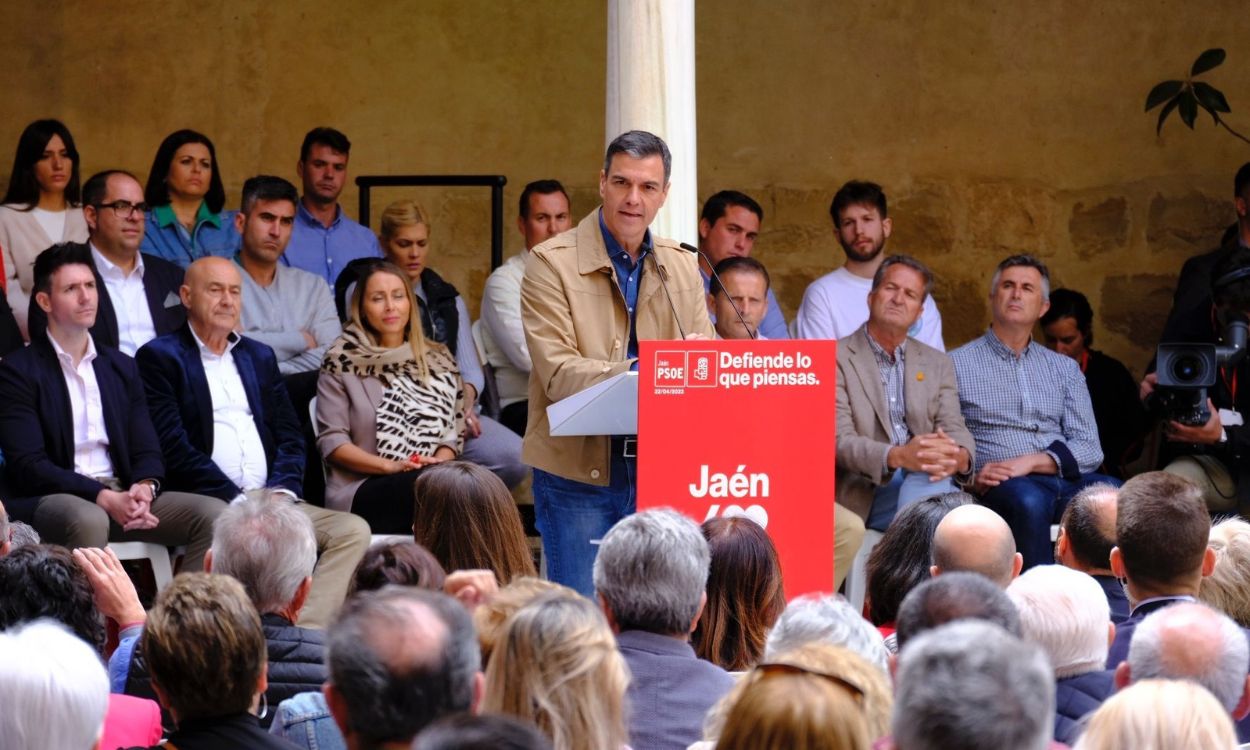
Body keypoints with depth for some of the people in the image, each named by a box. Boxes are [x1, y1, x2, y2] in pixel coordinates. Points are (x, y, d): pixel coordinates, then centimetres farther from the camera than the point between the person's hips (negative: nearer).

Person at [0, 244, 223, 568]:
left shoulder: (122, 367, 18)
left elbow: (147, 453, 14)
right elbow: (27, 465, -10)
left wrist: (144, 488, -12)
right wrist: (104, 497, -21)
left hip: (123, 496, 5)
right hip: (51, 500, -5)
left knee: (214, 514, -18)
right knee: (88, 520, -40)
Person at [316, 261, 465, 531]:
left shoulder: (437, 359, 19)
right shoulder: (342, 361, 8)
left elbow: (454, 430, 16)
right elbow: (331, 441, 2)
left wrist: (439, 463, -8)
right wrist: (390, 466, -12)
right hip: (362, 491, -3)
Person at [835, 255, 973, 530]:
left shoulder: (937, 364, 21)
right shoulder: (835, 359, 5)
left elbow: (954, 428, 9)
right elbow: (840, 441, -6)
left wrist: (959, 457, -19)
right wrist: (897, 456, -27)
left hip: (928, 479, 3)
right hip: (865, 492, -3)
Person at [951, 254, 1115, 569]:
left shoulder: (1064, 368, 24)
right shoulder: (958, 363, 14)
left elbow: (1089, 450, 11)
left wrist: (1032, 461, -7)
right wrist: (970, 476, -17)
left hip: (1065, 482, 3)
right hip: (1002, 487, -3)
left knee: (1112, 493, -32)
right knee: (1029, 499, -40)